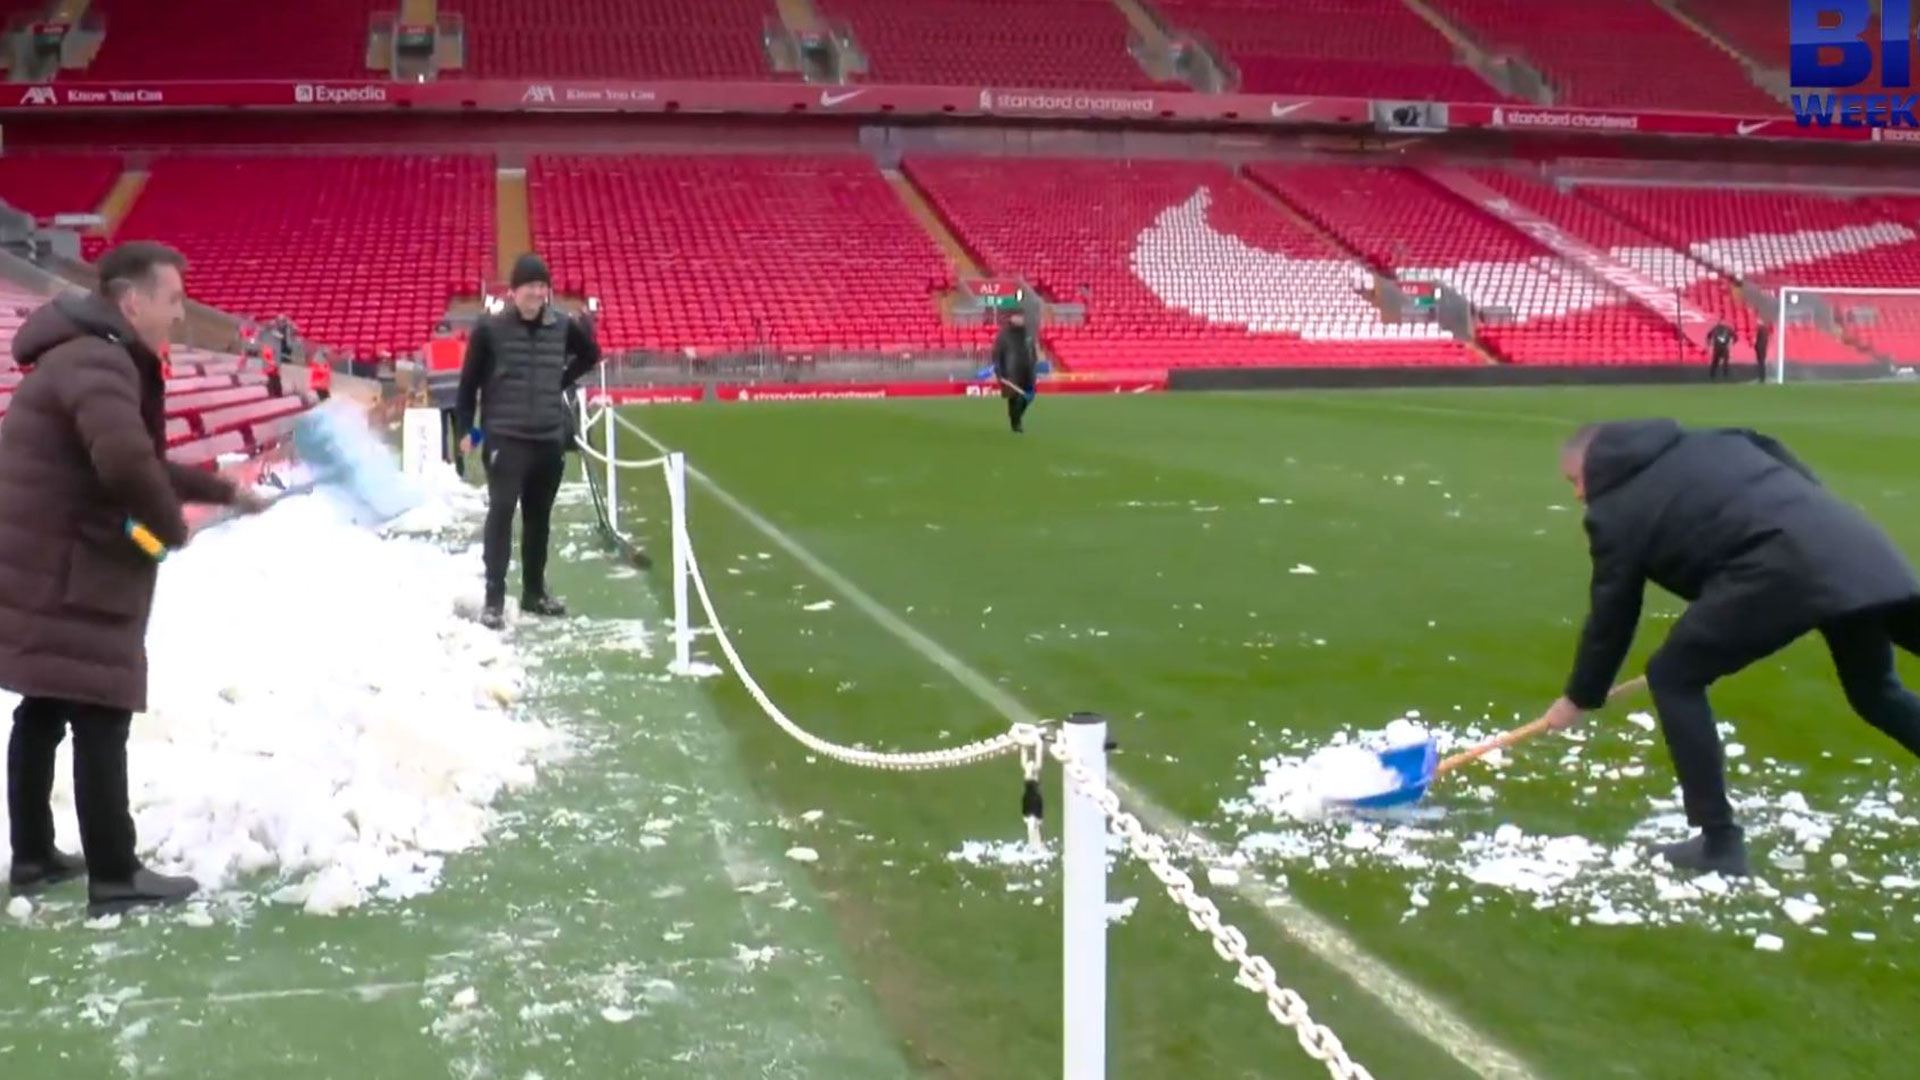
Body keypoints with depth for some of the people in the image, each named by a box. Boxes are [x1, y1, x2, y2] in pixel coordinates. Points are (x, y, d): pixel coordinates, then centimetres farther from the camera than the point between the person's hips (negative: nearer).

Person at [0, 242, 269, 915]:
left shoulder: (96, 358, 17)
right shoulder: (97, 361, -19)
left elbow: (143, 464, 29)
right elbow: (126, 461, -37)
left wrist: (225, 492, 28)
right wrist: (173, 526, -20)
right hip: (66, 576, -11)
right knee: (100, 719, -3)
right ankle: (114, 877, 5)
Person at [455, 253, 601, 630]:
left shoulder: (562, 327, 2)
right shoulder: (490, 329, -7)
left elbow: (590, 354, 22)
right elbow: (469, 380, -1)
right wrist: (465, 428, -2)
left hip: (550, 439, 4)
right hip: (504, 438, -4)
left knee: (539, 517, 11)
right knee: (501, 511, -12)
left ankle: (534, 592, 23)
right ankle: (494, 599, -11)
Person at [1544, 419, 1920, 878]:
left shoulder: (1616, 509, 11)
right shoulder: (1706, 443, 30)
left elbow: (1612, 617, 17)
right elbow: (1791, 467, 24)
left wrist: (1579, 697, 29)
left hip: (1780, 570, -8)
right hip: (1853, 542, 8)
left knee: (1673, 678, 8)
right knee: (1875, 691, 27)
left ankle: (1720, 841, 7)